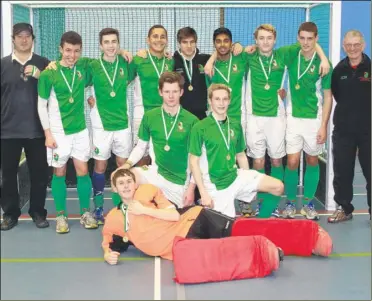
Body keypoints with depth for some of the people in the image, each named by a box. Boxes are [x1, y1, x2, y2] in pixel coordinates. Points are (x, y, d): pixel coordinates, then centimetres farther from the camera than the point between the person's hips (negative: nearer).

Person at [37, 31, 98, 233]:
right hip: (58, 132, -3)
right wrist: (48, 133, -9)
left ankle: (86, 213, 18)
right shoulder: (49, 73, -10)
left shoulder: (83, 67, -2)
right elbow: (42, 105, -6)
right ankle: (61, 215, 16)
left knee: (83, 171, 6)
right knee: (59, 173, 5)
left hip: (80, 130, 3)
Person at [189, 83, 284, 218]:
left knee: (277, 186, -5)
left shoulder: (236, 125, 5)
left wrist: (250, 183, 14)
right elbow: (194, 162, -11)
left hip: (237, 176, 5)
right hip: (216, 185, -5)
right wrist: (203, 193, -15)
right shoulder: (200, 128, -12)